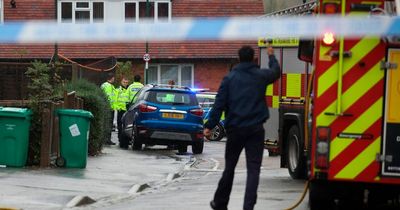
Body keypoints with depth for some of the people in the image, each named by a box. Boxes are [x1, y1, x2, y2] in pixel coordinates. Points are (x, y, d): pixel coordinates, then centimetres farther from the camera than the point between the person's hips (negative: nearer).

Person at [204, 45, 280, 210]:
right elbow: (276, 71, 26)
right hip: (255, 129, -1)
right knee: (253, 169, -2)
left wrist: (210, 125, -3)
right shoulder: (261, 75, 2)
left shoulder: (229, 78, -1)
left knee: (229, 167, 14)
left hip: (235, 128, 1)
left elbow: (219, 104, -5)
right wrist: (271, 56, 44)